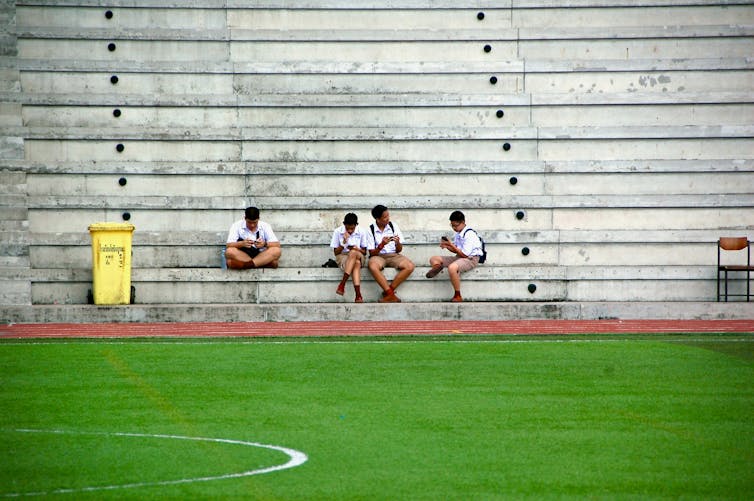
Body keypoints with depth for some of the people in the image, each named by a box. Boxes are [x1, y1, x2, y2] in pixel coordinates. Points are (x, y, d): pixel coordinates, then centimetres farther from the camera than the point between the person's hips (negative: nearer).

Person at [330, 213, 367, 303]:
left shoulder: (361, 232, 1)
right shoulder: (338, 232, -2)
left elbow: (364, 252, 6)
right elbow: (336, 252, 1)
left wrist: (358, 249, -16)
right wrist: (344, 242, -16)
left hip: (359, 256, 1)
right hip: (342, 257, -1)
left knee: (353, 253, -40)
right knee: (356, 263, -38)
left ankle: (342, 284, -43)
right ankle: (358, 295, -50)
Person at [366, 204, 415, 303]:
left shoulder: (393, 226, 4)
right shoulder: (371, 230, -2)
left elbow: (399, 250, 8)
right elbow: (372, 253, -4)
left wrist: (397, 243, -15)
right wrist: (382, 245, -21)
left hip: (393, 255, 3)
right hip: (378, 256, -3)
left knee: (409, 266, -28)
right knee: (373, 267, -39)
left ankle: (388, 291, -22)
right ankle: (391, 294, -34)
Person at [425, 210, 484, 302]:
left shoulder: (469, 235, -18)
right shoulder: (458, 234, 9)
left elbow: (464, 254, -20)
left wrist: (451, 245, -18)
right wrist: (447, 246, -3)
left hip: (471, 259, -10)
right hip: (458, 257, 10)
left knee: (452, 268, -41)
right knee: (434, 259, 7)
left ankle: (458, 296, -30)